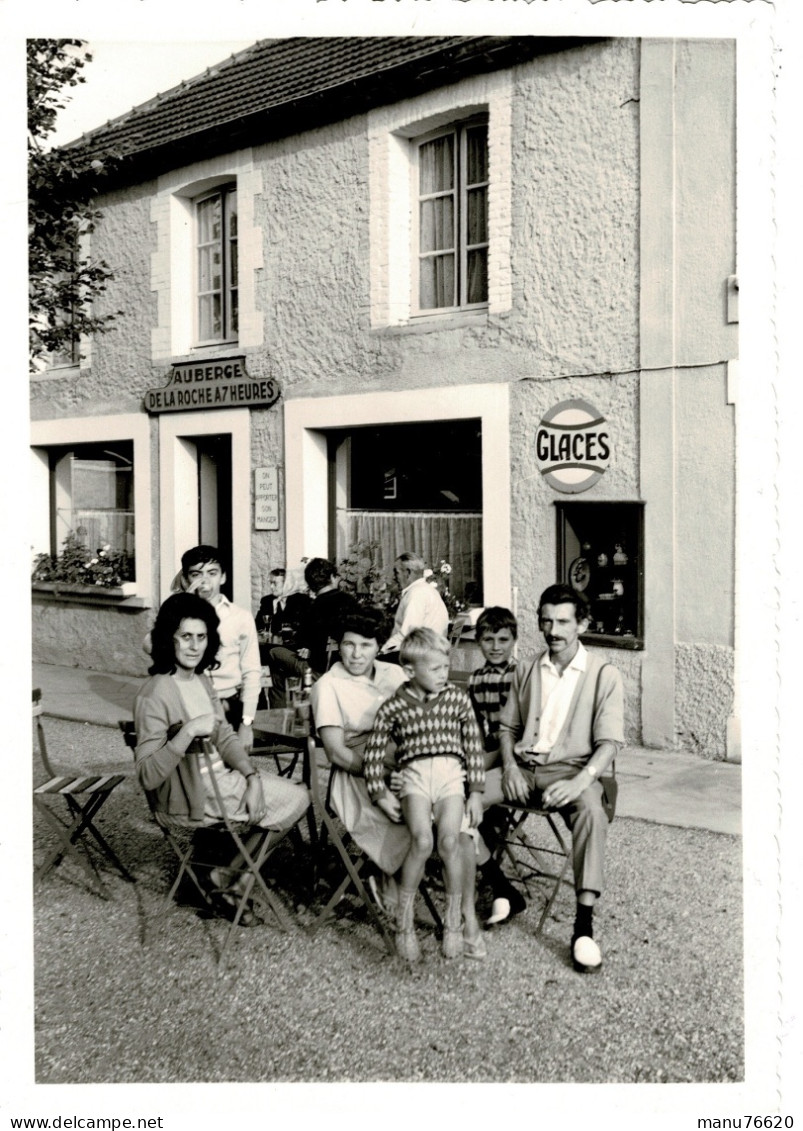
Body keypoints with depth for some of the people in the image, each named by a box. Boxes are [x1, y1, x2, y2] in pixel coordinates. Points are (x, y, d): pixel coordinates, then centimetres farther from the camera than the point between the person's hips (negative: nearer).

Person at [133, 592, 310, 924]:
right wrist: (188, 732, -35)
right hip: (190, 797, -8)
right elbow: (147, 776, -25)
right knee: (293, 801, -8)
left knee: (297, 796, 1)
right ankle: (223, 880, 7)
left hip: (220, 776, 8)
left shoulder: (201, 680, 6)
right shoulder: (155, 694, -21)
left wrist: (252, 776, -5)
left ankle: (225, 874, 10)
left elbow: (225, 736, 9)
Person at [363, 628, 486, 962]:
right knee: (422, 841, -24)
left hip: (451, 774, 1)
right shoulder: (394, 707, 4)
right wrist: (380, 794, -1)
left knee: (449, 841, -21)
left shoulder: (457, 699, 9)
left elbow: (474, 747, 10)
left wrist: (476, 793, 5)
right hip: (414, 775, -1)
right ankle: (404, 921, -5)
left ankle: (455, 920, -1)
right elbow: (373, 754, 6)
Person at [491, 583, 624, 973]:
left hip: (571, 769, -4)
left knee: (591, 810, -37)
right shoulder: (525, 671, 14)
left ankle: (584, 923, -34)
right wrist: (510, 766, -3)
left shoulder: (604, 675, 0)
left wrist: (580, 780, -24)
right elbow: (507, 726, 17)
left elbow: (608, 742, -6)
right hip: (523, 767, 4)